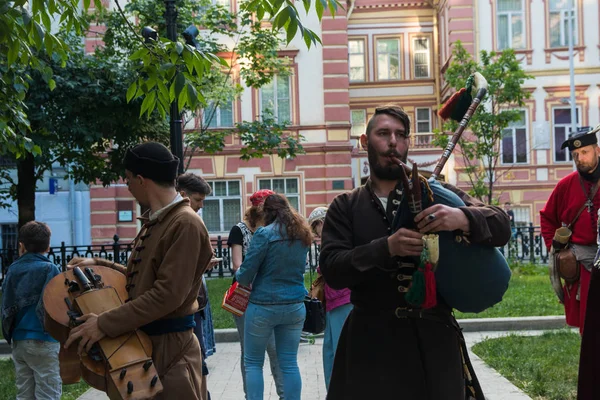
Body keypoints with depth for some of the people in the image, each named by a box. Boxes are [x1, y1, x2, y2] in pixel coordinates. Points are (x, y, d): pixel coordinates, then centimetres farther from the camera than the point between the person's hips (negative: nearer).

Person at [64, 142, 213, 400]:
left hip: (169, 346, -9)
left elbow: (168, 294, -25)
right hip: (143, 341, 9)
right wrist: (98, 265, 14)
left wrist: (105, 324, -22)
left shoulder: (186, 224, -19)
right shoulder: (155, 222, 12)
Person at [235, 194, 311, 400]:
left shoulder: (265, 233, -13)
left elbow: (245, 276, -12)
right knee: (289, 363, 9)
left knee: (253, 363, 8)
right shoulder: (302, 235, 7)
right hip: (295, 306, 5)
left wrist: (239, 274, 9)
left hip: (263, 306, -5)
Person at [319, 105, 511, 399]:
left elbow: (501, 228, 1)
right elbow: (331, 269, -6)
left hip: (435, 337, 1)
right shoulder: (345, 207, 7)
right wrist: (387, 247, -21)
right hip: (372, 341, 0)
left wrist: (463, 218, -20)